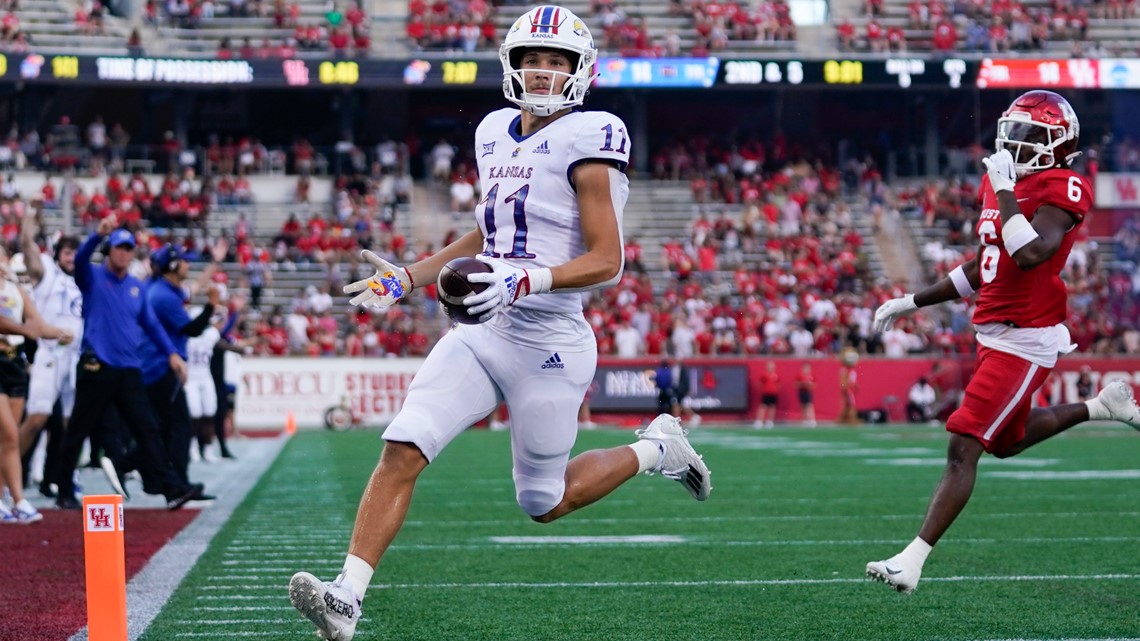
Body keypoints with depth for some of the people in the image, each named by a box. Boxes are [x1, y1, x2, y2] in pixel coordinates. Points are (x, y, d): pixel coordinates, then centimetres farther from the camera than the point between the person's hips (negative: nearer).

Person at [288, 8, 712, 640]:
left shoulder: (587, 141, -10)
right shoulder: (496, 132, 12)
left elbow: (606, 260, -14)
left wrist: (528, 279, -28)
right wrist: (407, 278, 20)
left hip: (548, 344, -6)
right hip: (481, 333, 6)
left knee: (543, 504, 7)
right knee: (402, 450, -12)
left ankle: (653, 449, 30)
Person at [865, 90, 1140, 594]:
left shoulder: (1061, 190, -13)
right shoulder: (1002, 185, 12)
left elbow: (1029, 255, -31)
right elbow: (981, 269, 20)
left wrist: (1005, 191, -22)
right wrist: (911, 303, 19)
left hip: (1025, 340, -9)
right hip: (995, 335, 9)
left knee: (963, 448, -11)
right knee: (1006, 440, 25)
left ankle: (914, 559, -10)